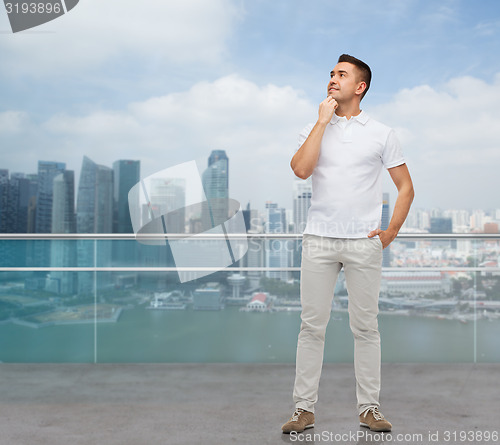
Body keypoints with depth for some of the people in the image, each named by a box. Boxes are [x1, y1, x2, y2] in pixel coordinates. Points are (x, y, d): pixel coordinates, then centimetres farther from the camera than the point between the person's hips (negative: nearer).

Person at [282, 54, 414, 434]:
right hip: (319, 240, 1)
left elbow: (406, 188, 9)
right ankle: (304, 409, 10)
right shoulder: (314, 129, 10)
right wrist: (323, 120, -7)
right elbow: (301, 169, -10)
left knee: (365, 327, 5)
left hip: (364, 243, 0)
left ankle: (369, 407, 16)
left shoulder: (382, 134, 7)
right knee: (312, 326, 2)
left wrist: (391, 232, 0)